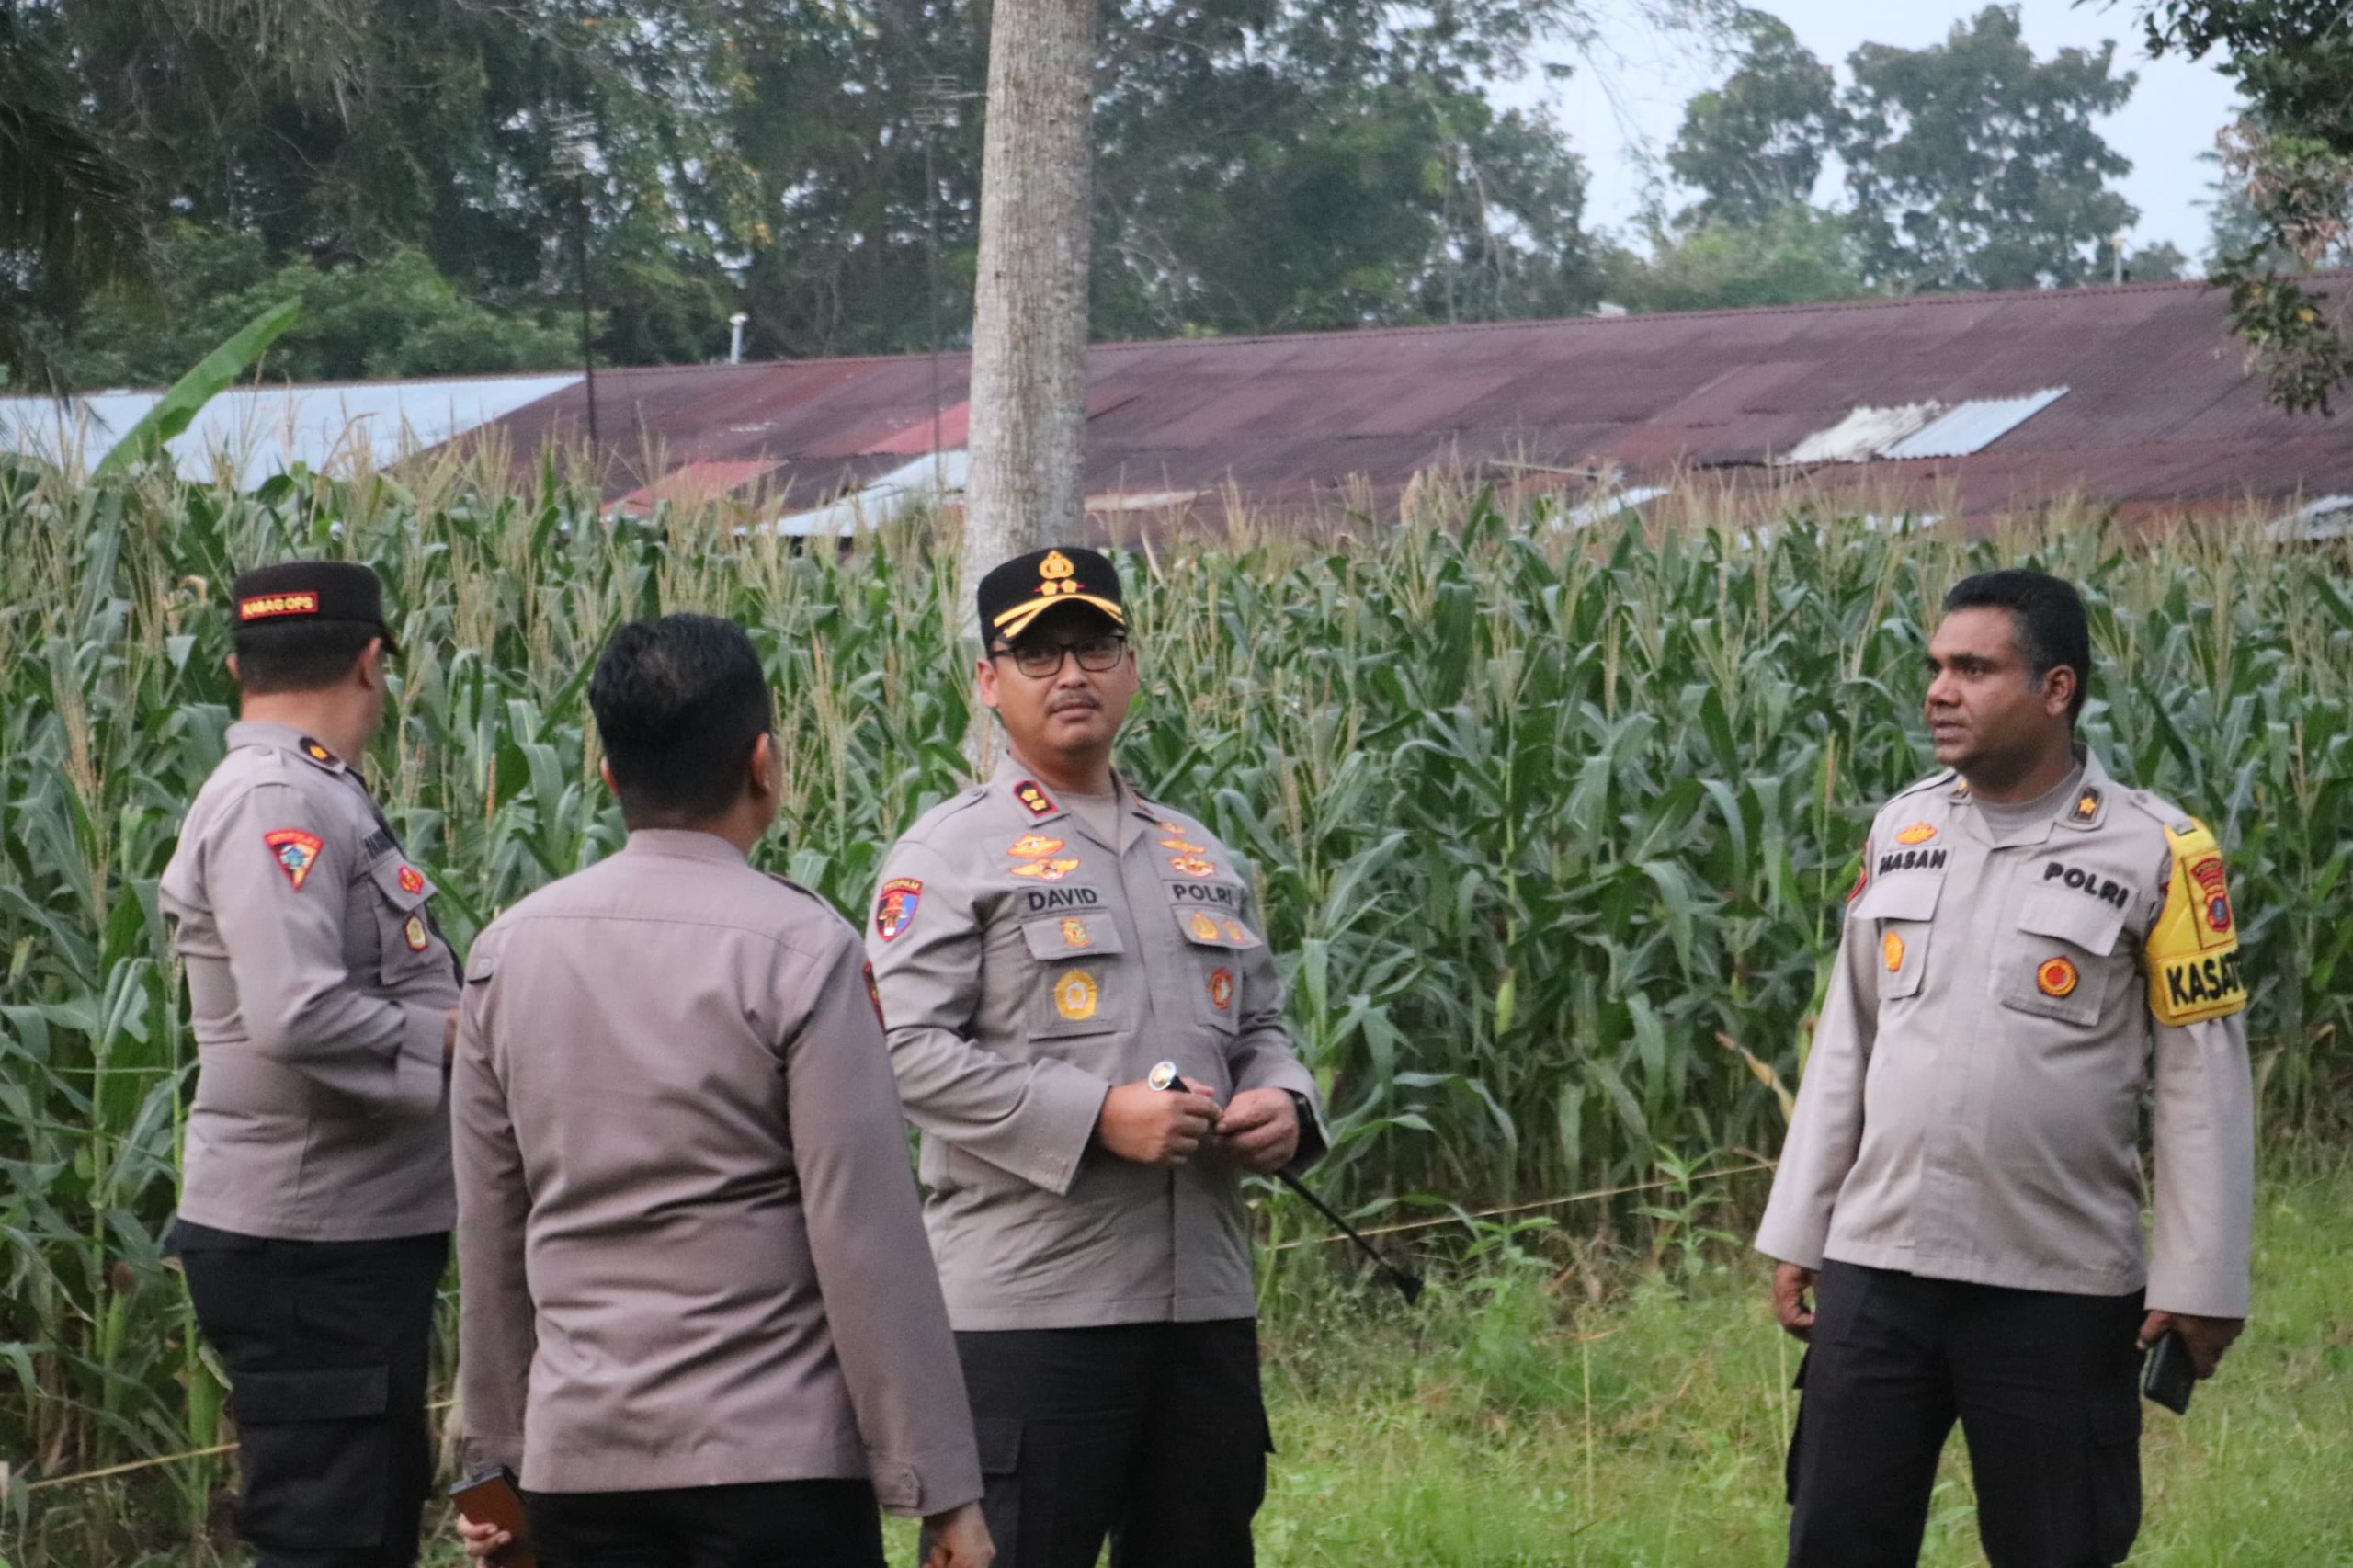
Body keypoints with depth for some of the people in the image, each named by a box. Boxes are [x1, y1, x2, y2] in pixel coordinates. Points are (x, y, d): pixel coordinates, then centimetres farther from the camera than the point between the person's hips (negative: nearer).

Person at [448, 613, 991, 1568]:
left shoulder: (508, 952, 6)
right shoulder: (798, 949, -9)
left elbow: (488, 1236, 10)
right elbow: (867, 1236, -11)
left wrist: (497, 1452, 19)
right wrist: (941, 1489, -7)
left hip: (578, 1455, 5)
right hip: (775, 1456, -5)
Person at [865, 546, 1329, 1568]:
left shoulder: (1201, 857, 19)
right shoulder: (949, 856, -3)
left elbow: (1260, 1024, 26)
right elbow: (907, 1052, -13)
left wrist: (1283, 1103, 1)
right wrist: (1098, 1117, -20)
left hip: (1205, 1301, 6)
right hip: (1025, 1309, -6)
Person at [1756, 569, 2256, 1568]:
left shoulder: (2156, 853, -7)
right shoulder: (1900, 830, 7)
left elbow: (2201, 1080, -5)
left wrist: (2201, 1284, -8)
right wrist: (1796, 1234, 11)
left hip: (2058, 1288, -4)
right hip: (1876, 1269, 4)